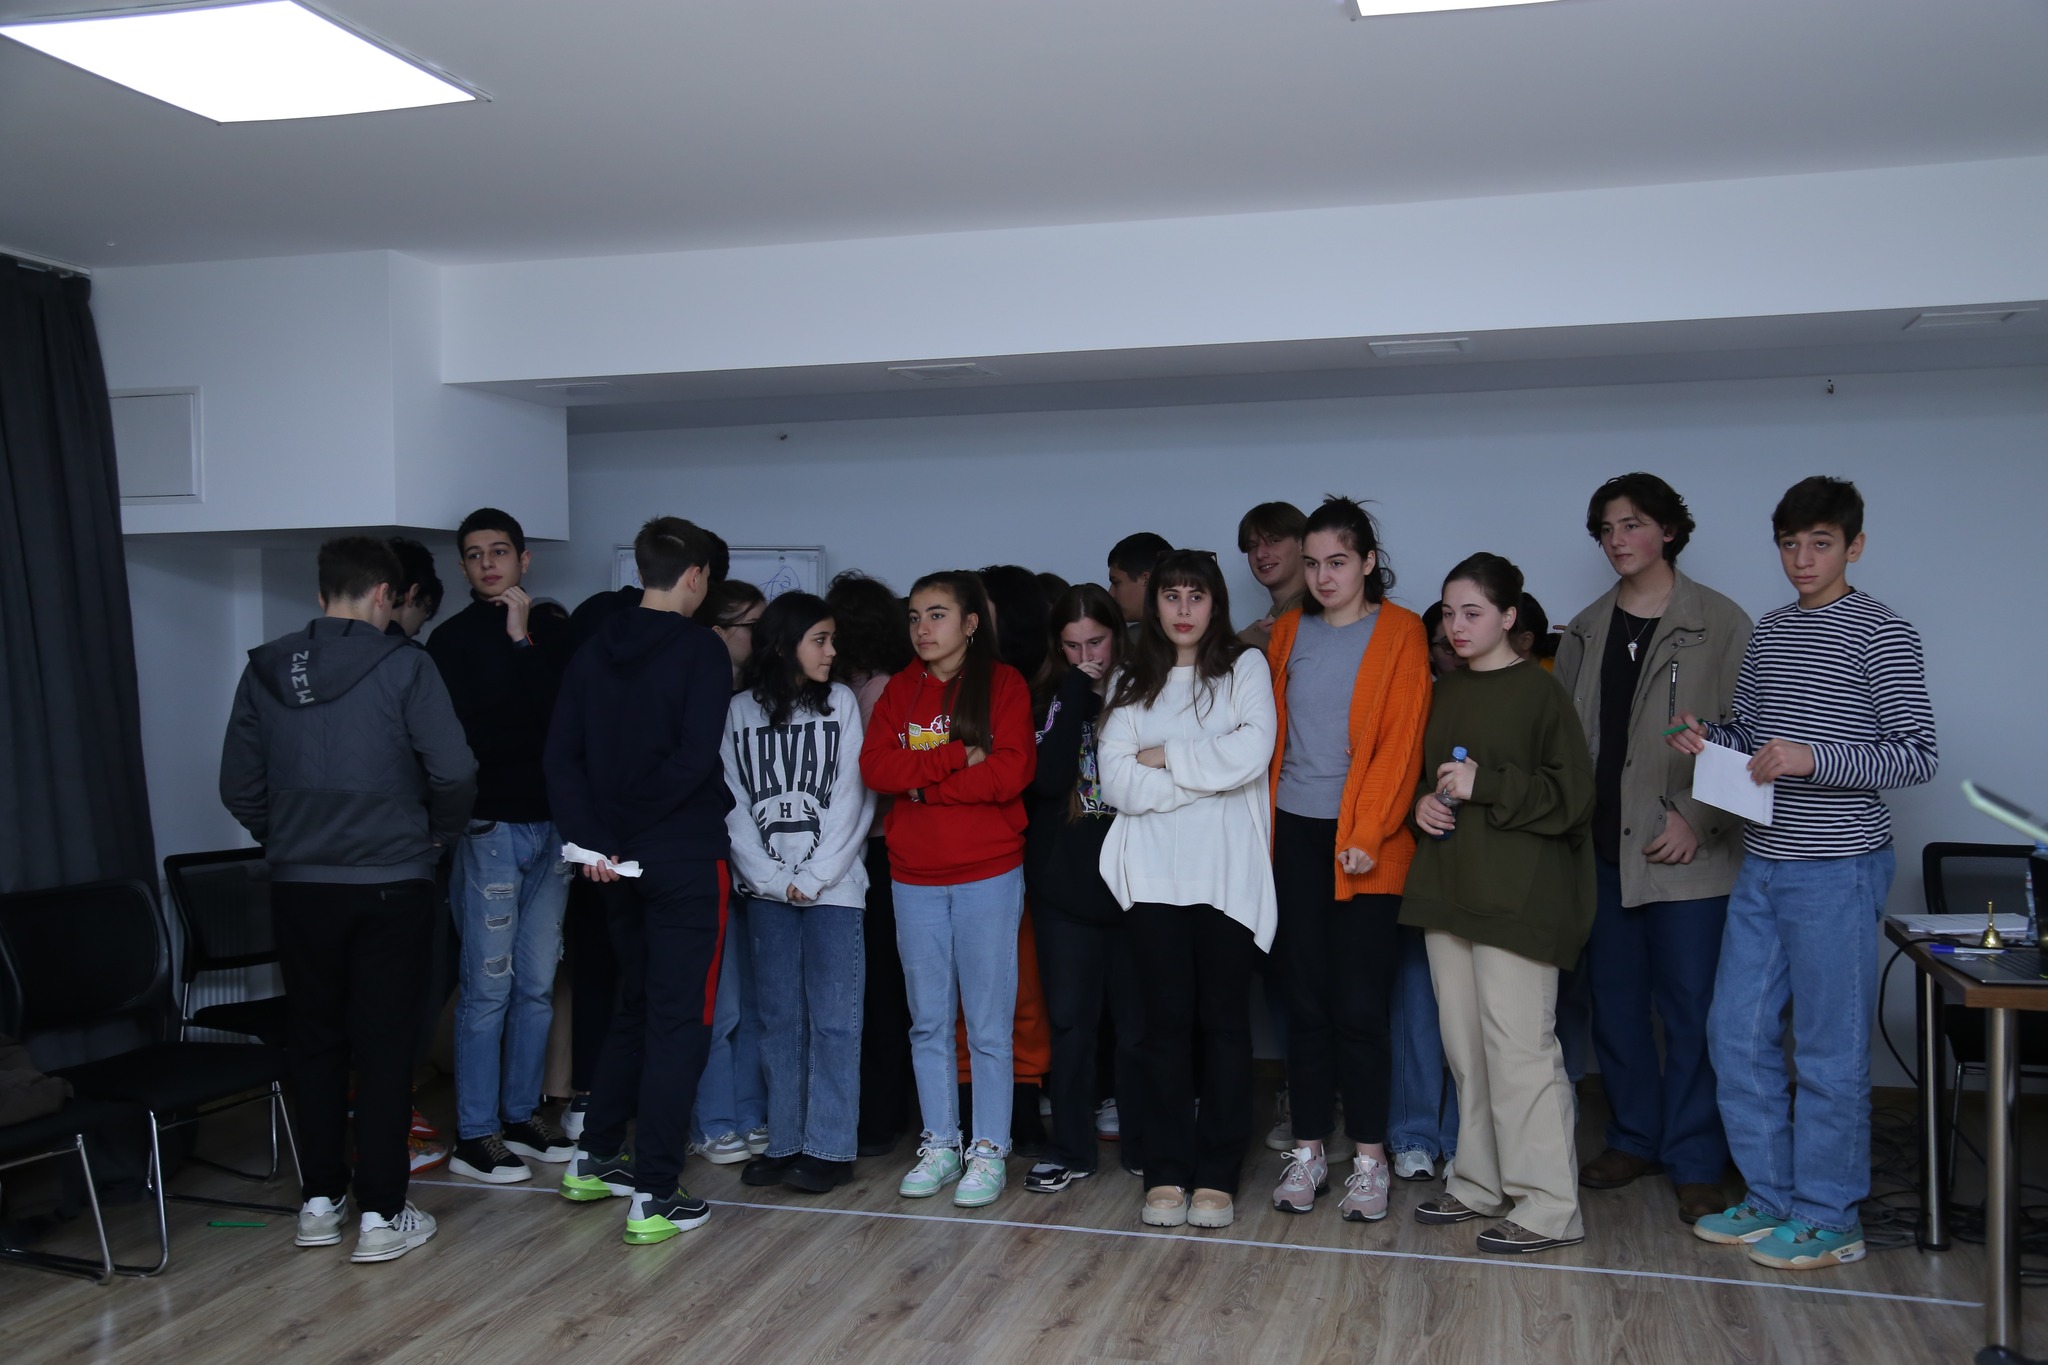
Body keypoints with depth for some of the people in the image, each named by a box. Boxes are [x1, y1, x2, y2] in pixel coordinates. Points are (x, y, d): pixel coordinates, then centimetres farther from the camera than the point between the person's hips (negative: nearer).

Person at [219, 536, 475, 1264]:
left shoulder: (265, 670, 2)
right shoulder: (403, 666, -11)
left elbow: (239, 786, 4)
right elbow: (454, 772, -15)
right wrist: (436, 835, 4)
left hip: (299, 886, 4)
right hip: (391, 884, -4)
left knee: (315, 1041, 16)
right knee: (385, 1047, 4)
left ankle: (320, 1201, 24)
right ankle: (381, 1215, 8)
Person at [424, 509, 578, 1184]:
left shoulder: (550, 634, 12)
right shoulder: (453, 639, -2)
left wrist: (522, 640, -5)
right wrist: (534, 739, -2)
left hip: (549, 826, 5)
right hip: (490, 829, -5)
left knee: (537, 984, 11)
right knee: (487, 987, -2)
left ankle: (522, 1114, 23)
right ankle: (475, 1134, 8)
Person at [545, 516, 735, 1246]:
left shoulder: (595, 650, 6)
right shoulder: (700, 650, -11)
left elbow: (561, 754, 0)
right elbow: (695, 758, -20)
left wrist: (595, 837, -4)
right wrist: (639, 810, -7)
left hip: (622, 861, 6)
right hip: (684, 857, -6)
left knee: (636, 1006, 22)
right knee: (678, 1019, 0)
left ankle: (594, 1159, 29)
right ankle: (654, 1196, 1)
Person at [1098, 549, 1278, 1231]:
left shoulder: (1246, 667, 6)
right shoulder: (1132, 684, 12)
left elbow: (1252, 753, -12)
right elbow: (1118, 782, -2)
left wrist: (1164, 756, -5)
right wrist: (1209, 771, -8)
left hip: (1228, 874, -1)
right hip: (1155, 874, 2)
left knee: (1224, 1020, 3)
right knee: (1167, 1021, 3)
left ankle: (1217, 1175, 10)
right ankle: (1167, 1173, 10)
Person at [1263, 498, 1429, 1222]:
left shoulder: (1400, 633, -1)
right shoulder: (1289, 632, 11)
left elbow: (1401, 743, -7)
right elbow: (1272, 732, 12)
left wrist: (1367, 835, -14)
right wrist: (1263, 821, 2)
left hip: (1365, 843, -3)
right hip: (1293, 836, 4)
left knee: (1360, 1005, -2)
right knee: (1306, 999, 7)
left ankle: (1369, 1159, 10)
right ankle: (1308, 1151, 15)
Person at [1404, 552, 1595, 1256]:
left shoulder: (1539, 691, -7)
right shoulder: (1446, 691, 14)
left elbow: (1572, 796, -11)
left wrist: (1486, 784, -18)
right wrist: (1423, 802, 4)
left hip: (1516, 896, -7)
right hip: (1449, 888, 7)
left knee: (1518, 1046, -7)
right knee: (1466, 1045, 12)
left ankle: (1548, 1206, 2)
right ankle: (1481, 1183, 23)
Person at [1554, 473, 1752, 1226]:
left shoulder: (1720, 623, -3)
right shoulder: (1586, 629, 11)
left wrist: (1698, 819, -14)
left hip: (1685, 853, -4)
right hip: (1603, 849, 5)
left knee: (1690, 1007, 0)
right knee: (1614, 1001, 11)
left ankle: (1695, 1163, 12)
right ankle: (1634, 1139, 26)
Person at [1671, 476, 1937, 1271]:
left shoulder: (1881, 635, -8)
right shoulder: (1769, 633, 12)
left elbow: (1917, 757, -12)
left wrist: (1812, 758, -23)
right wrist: (1711, 742, -1)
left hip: (1838, 869, -7)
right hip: (1764, 863, 7)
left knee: (1829, 1051, 1)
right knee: (1737, 1033, 10)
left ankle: (1829, 1220, 14)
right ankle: (1771, 1199, 23)